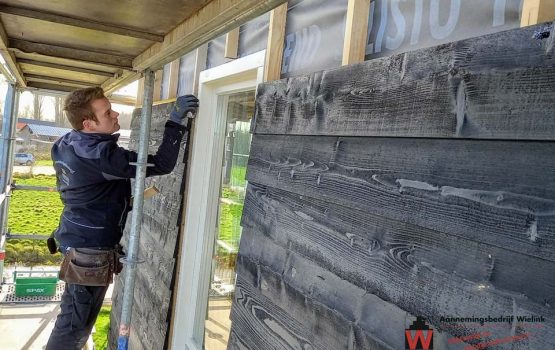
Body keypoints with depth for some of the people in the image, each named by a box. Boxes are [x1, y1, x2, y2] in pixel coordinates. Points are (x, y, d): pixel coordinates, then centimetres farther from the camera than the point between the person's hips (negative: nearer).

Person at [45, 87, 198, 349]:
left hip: (77, 239, 9)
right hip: (90, 249, -9)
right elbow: (161, 164, -28)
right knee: (75, 323, 6)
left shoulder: (66, 144, 3)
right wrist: (177, 120, -25)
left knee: (74, 318, 23)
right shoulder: (100, 155, -27)